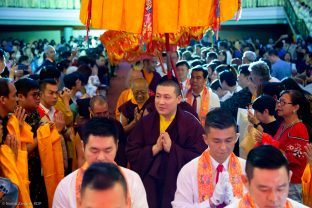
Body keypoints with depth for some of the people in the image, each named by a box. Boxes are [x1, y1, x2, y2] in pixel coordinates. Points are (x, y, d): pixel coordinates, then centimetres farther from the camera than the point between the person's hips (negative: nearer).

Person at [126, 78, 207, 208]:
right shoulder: (145, 122, 2)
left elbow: (200, 157, -15)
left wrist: (172, 148, -20)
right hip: (148, 185, 3)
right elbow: (130, 154, -3)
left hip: (178, 185, -2)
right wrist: (154, 149, -16)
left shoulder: (191, 123, -8)